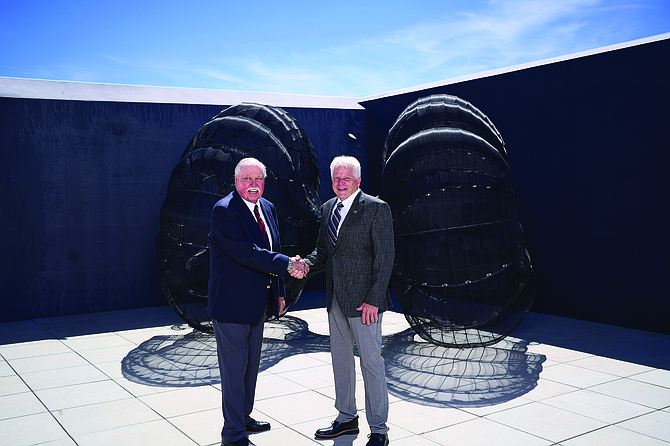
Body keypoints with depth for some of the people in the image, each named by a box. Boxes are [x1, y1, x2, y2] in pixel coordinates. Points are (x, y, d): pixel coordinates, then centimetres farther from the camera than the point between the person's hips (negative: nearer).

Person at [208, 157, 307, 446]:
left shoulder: (268, 208, 10)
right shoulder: (224, 210, -16)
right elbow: (246, 253, -25)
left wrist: (279, 292, 18)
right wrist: (288, 264, -23)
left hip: (257, 302, 8)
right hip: (232, 302, -8)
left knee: (251, 366, 19)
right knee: (234, 369, 0)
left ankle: (244, 417, 36)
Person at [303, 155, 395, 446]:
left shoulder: (376, 209, -10)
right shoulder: (328, 208, 11)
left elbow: (385, 257, -13)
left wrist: (374, 300, -18)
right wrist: (307, 265, -6)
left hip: (364, 299, -7)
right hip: (335, 299, 7)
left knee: (371, 361, -1)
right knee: (340, 358, 16)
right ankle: (346, 419, 33)